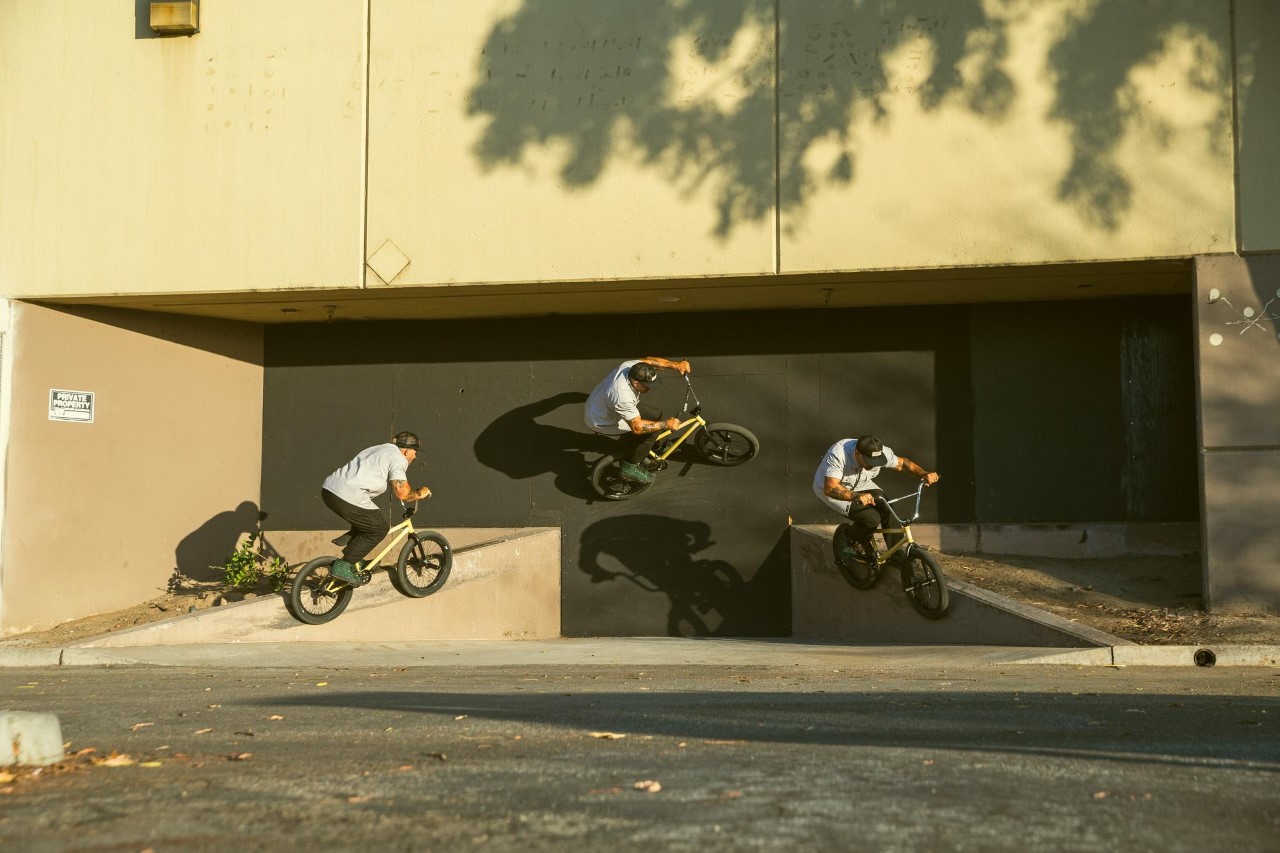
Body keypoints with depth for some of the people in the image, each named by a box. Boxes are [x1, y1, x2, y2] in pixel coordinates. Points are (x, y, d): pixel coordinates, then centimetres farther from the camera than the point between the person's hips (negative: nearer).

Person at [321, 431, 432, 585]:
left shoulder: (380, 449, 29)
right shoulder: (398, 458, 1)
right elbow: (401, 493, -9)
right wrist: (419, 494, 11)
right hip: (347, 497, -10)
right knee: (380, 527, 6)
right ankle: (343, 566, 1)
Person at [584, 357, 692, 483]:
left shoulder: (632, 366, -21)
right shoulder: (622, 397, -42)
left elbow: (650, 360, -2)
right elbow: (637, 427, -34)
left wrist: (676, 365, -16)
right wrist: (666, 424, -26)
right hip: (601, 422, -9)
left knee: (656, 415, 7)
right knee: (651, 430, -16)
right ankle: (629, 467, -2)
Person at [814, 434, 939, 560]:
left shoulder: (881, 452, -23)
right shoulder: (838, 454, -39)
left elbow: (902, 462, -4)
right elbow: (830, 488, -46)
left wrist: (923, 474, -21)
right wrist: (857, 496, -61)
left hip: (860, 485, 5)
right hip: (831, 490, -5)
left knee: (889, 512, -16)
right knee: (871, 518, -24)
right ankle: (849, 542, 4)